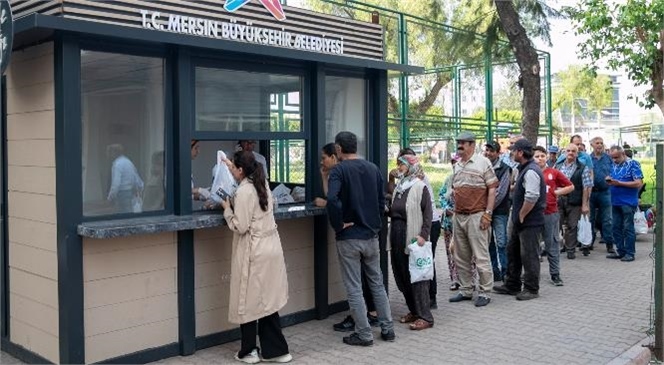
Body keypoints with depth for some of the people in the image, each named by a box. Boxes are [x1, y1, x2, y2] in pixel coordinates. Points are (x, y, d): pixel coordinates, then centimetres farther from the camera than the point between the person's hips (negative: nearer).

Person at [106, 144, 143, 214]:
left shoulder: (117, 164, -14)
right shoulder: (128, 161, 13)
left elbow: (116, 183, -21)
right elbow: (137, 178, 16)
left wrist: (110, 197, -13)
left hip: (122, 194, -9)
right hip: (131, 193, 9)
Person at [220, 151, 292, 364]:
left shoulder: (244, 191, -15)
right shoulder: (262, 184, 10)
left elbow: (240, 226, -17)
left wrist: (227, 209, -1)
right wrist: (231, 167, 38)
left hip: (254, 252, -8)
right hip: (271, 248, 8)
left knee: (249, 301, 5)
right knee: (267, 300, 11)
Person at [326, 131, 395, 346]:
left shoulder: (338, 170, -13)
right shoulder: (373, 168, 7)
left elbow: (333, 200, -28)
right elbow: (382, 200, 10)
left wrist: (337, 225, -16)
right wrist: (375, 223, 15)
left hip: (348, 238, -5)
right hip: (371, 235, 6)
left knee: (354, 288, 4)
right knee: (377, 283, 17)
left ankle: (364, 334, 9)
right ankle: (387, 328, 21)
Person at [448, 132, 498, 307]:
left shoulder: (483, 162, -4)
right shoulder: (457, 166, 15)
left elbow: (492, 189, -7)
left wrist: (488, 213, -13)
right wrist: (454, 210, 14)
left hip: (476, 216, -7)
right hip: (459, 216, 7)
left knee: (481, 256, -4)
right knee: (461, 257, 12)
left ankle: (485, 292, 4)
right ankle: (465, 290, 22)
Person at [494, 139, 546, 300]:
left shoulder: (531, 171, -19)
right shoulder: (524, 169, 14)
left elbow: (532, 198, -28)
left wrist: (521, 216, -18)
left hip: (530, 222, -11)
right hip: (521, 221, 11)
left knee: (529, 256, -1)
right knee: (513, 251, 17)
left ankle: (531, 289, 10)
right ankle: (512, 285, 27)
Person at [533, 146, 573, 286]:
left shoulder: (554, 173, 4)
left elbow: (570, 186, 12)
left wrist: (557, 192, 1)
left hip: (550, 213, 0)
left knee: (552, 244, 5)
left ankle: (555, 274, 12)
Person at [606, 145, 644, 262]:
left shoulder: (633, 164, -9)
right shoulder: (614, 165, 12)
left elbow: (639, 183, -15)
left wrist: (619, 183, -19)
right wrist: (609, 181, -3)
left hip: (628, 202, -7)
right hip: (615, 202, 7)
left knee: (628, 228, -1)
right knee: (616, 227, 9)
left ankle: (630, 253, 7)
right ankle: (620, 251, 19)